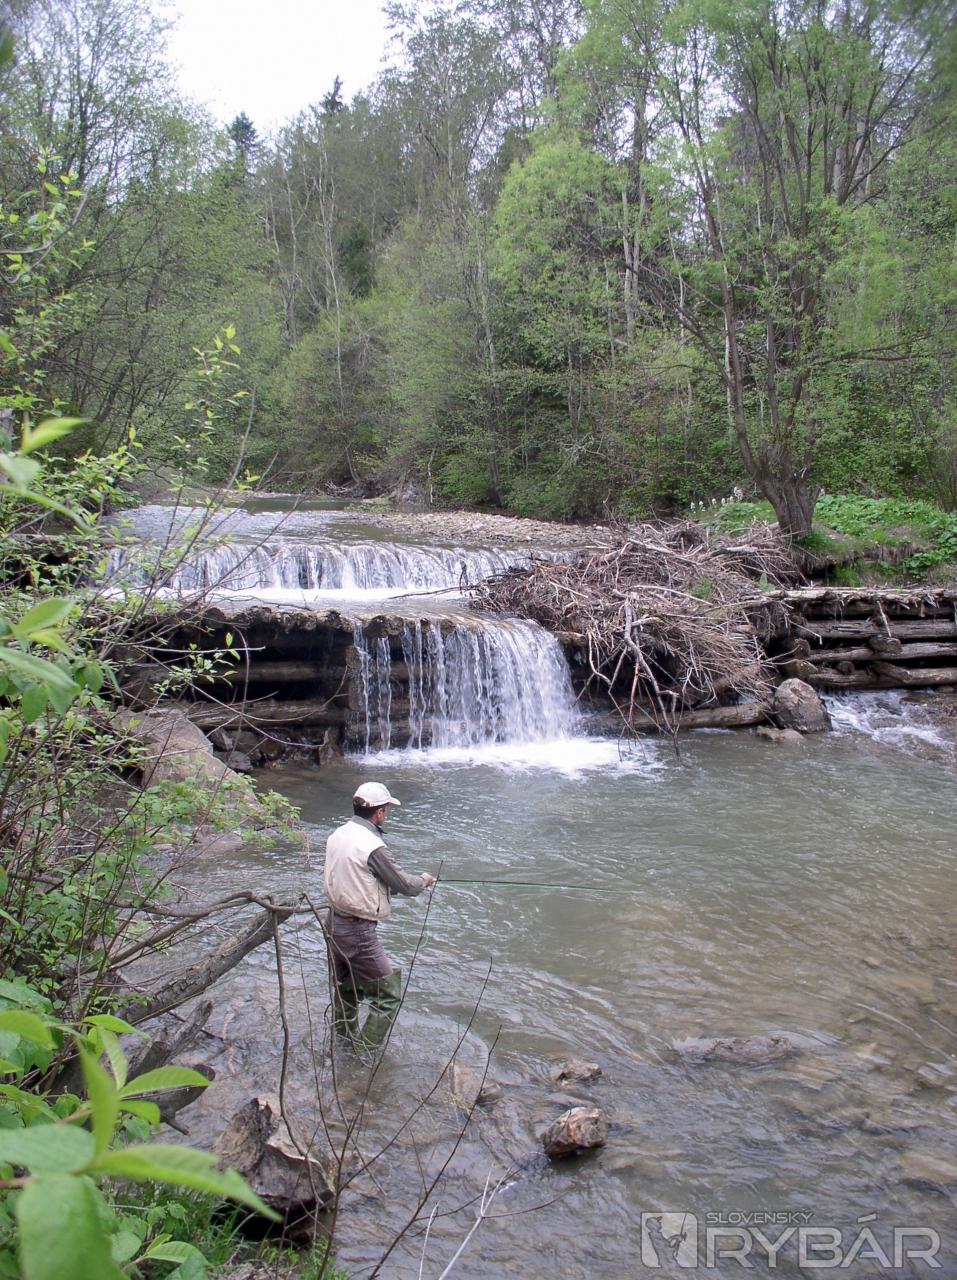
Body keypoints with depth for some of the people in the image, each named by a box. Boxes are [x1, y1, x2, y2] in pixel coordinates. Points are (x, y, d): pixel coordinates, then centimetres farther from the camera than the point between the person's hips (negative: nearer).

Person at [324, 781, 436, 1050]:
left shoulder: (337, 835, 1)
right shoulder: (372, 846, -24)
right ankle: (366, 1052, 4)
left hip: (335, 922, 9)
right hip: (358, 931, -9)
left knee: (345, 988, 24)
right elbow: (404, 886, -14)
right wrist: (424, 880, 7)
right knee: (388, 994, 3)